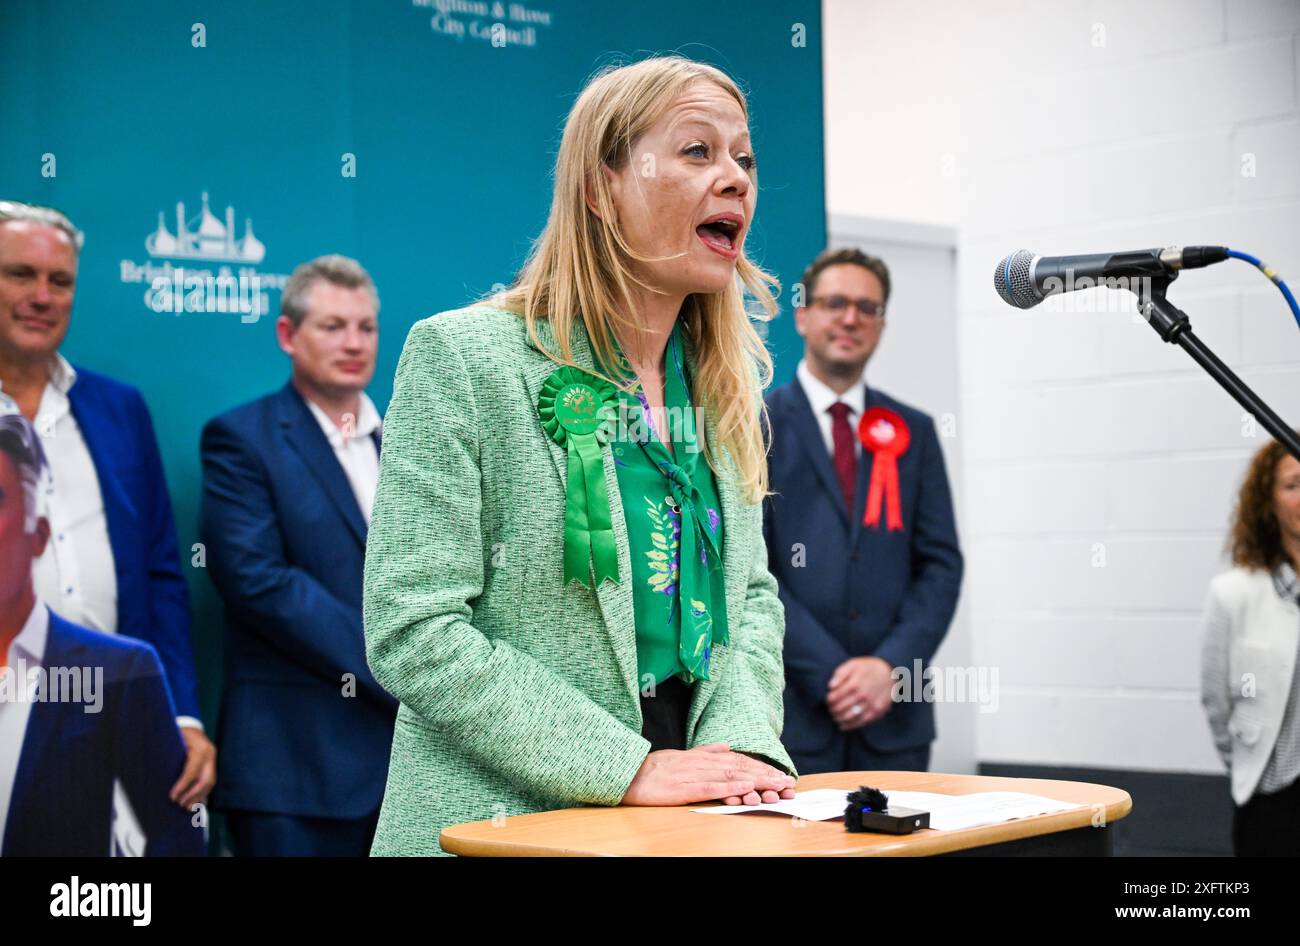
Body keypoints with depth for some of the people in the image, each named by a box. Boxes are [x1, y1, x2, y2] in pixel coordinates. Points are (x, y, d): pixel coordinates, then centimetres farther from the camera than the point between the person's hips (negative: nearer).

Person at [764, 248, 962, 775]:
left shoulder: (913, 432, 12)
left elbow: (941, 564, 7)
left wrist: (891, 666, -9)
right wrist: (831, 673, -13)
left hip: (894, 717, 3)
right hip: (792, 712, -3)